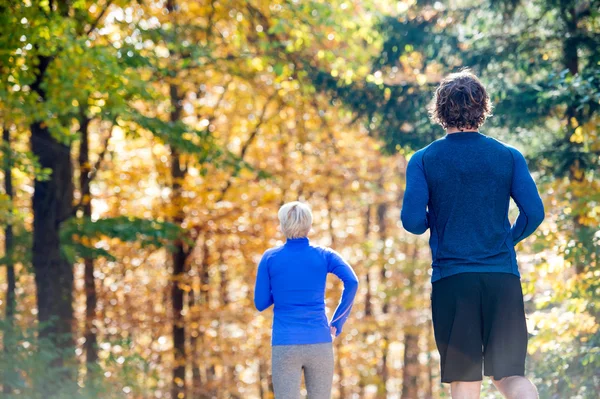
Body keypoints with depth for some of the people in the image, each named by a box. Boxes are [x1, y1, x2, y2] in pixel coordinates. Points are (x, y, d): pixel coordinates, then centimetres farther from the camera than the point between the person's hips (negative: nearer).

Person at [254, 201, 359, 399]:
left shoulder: (270, 258, 2)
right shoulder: (324, 255, 3)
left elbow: (260, 303, 6)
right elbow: (351, 282, -13)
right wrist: (338, 323, -5)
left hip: (285, 345, -1)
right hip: (320, 343, 1)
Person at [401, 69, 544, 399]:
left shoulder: (423, 161, 0)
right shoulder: (508, 157, 5)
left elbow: (412, 220, -8)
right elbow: (533, 213, -2)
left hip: (451, 277, -1)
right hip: (502, 277, 1)